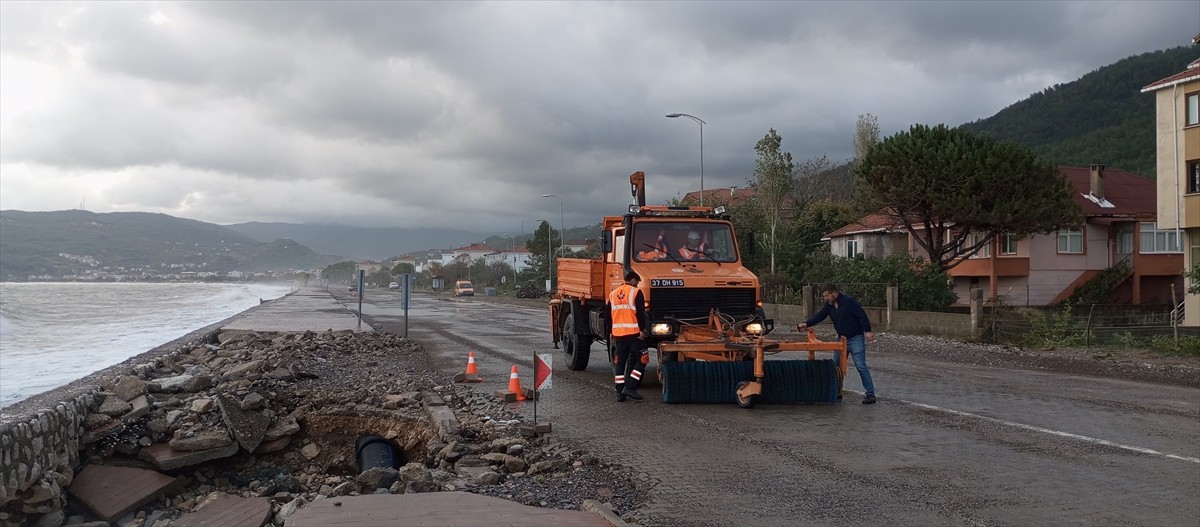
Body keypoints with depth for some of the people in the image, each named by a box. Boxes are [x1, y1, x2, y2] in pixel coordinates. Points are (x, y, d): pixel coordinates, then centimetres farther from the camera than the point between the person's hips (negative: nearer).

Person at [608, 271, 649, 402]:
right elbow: (640, 313, -12)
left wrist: (611, 333, 24)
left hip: (617, 333, 6)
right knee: (642, 359, 2)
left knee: (619, 363, 10)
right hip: (633, 333, -6)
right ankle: (630, 387, -7)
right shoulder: (635, 292, -4)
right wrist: (642, 330, -10)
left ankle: (620, 393, 9)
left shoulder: (613, 294, 15)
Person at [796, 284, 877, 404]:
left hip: (856, 339, -8)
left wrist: (867, 331, -24)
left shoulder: (849, 301, -16)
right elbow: (819, 316, -2)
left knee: (861, 366, -11)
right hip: (842, 339, 8)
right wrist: (806, 324, -16)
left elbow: (862, 315, -18)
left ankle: (870, 394, -7)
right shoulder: (829, 305, 6)